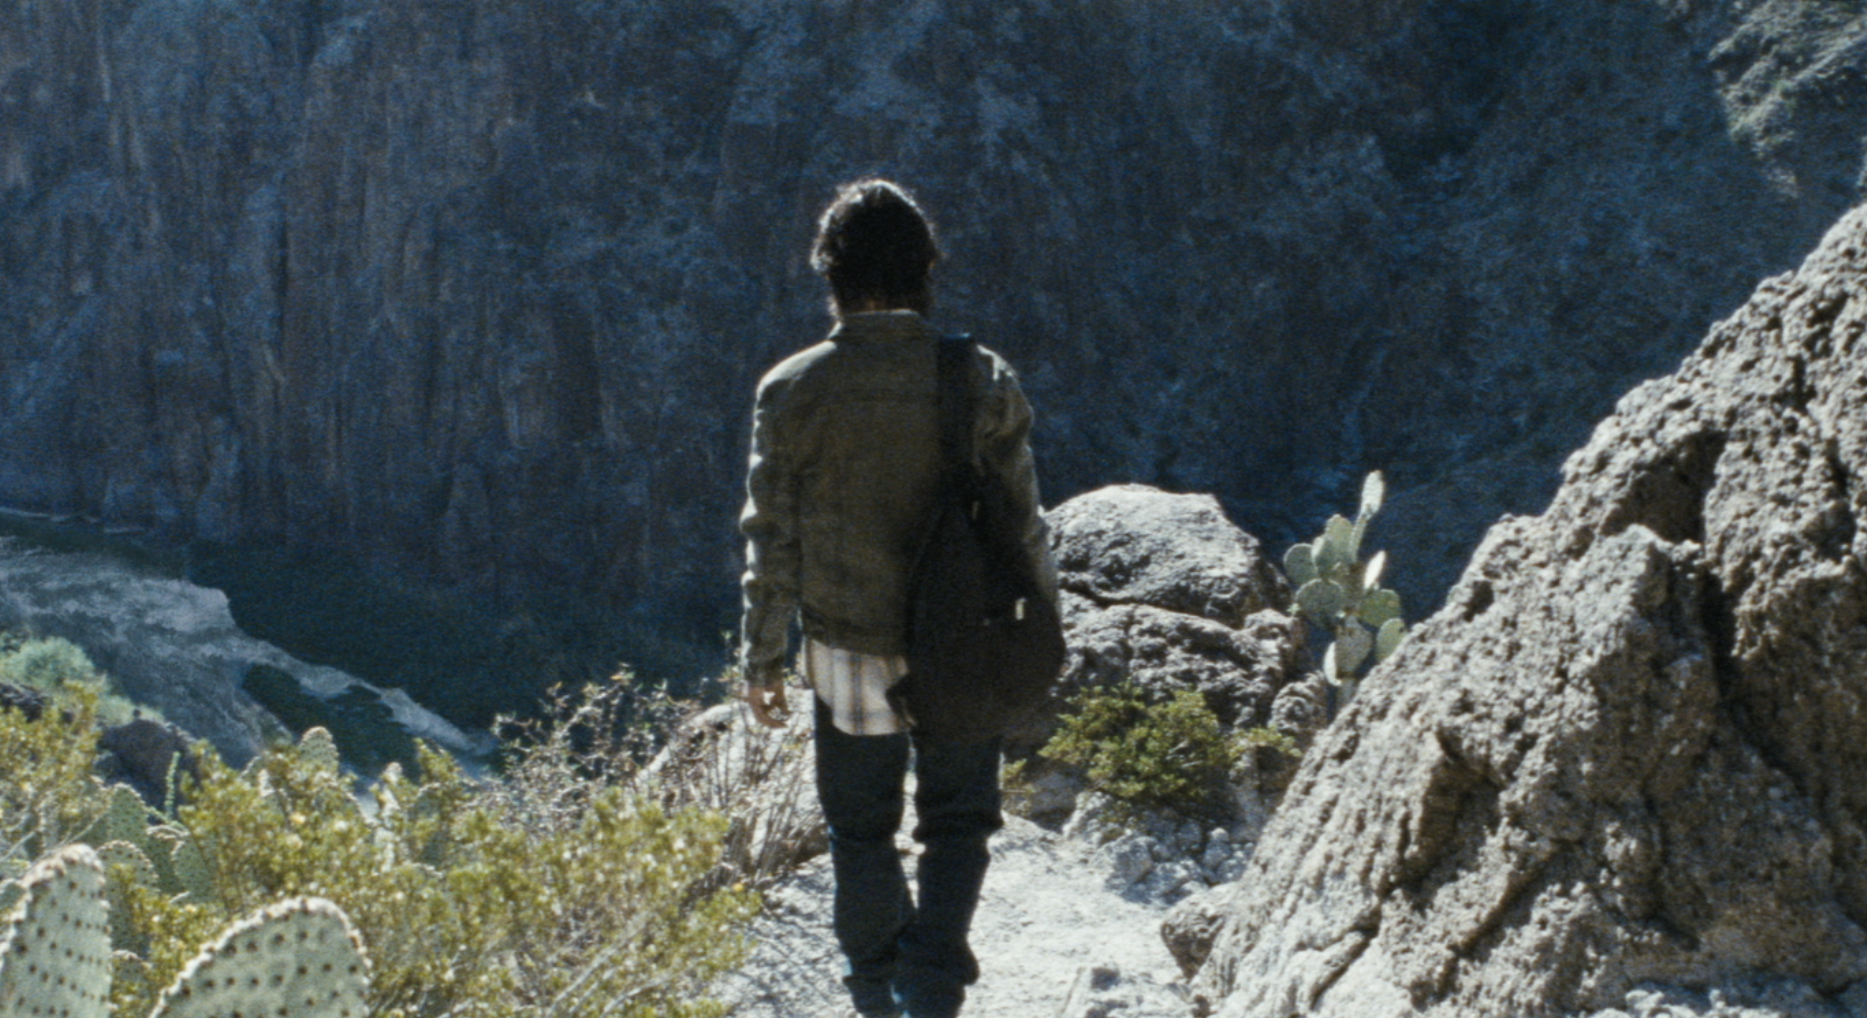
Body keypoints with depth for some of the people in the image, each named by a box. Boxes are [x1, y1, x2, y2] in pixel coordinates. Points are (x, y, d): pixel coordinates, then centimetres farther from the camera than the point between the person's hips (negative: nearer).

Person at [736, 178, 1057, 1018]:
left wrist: (761, 656, 4)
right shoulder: (982, 381, -9)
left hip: (847, 649, 0)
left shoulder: (792, 390, -10)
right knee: (957, 824, 16)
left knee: (861, 828, 19)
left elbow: (772, 539, -7)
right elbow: (1022, 524, -3)